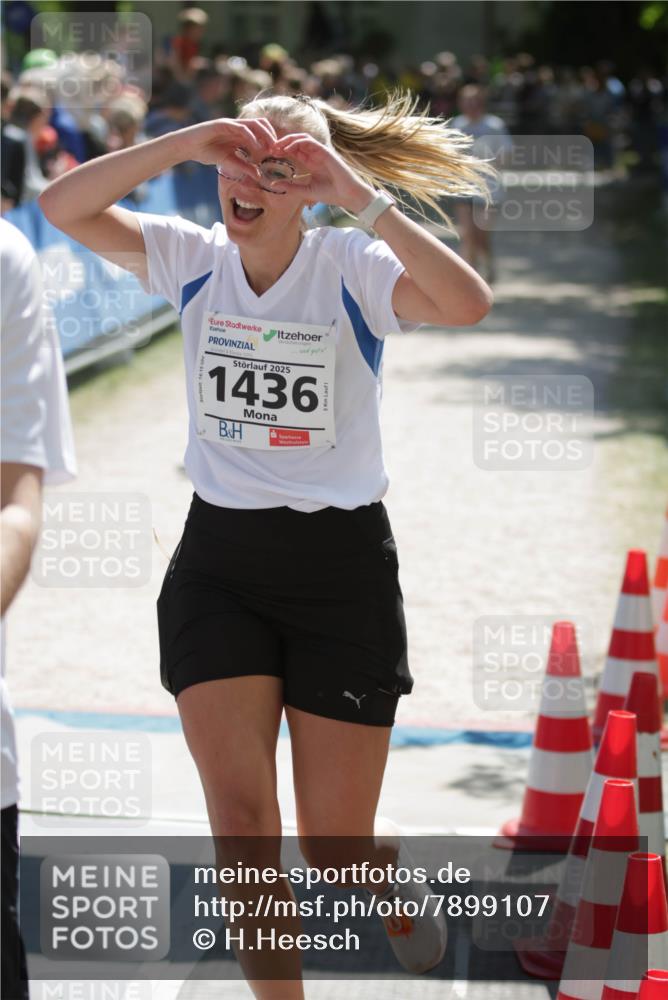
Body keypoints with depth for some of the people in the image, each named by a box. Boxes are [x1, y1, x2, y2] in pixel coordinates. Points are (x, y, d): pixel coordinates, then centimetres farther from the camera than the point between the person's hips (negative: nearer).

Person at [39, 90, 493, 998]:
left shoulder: (352, 268, -10)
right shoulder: (194, 259, 0)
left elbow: (467, 303, -30)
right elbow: (62, 206, -12)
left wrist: (364, 199, -33)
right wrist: (182, 143, -22)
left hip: (342, 564, -3)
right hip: (218, 562, 3)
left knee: (335, 848, 4)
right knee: (240, 818, -10)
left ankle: (394, 880, 41)